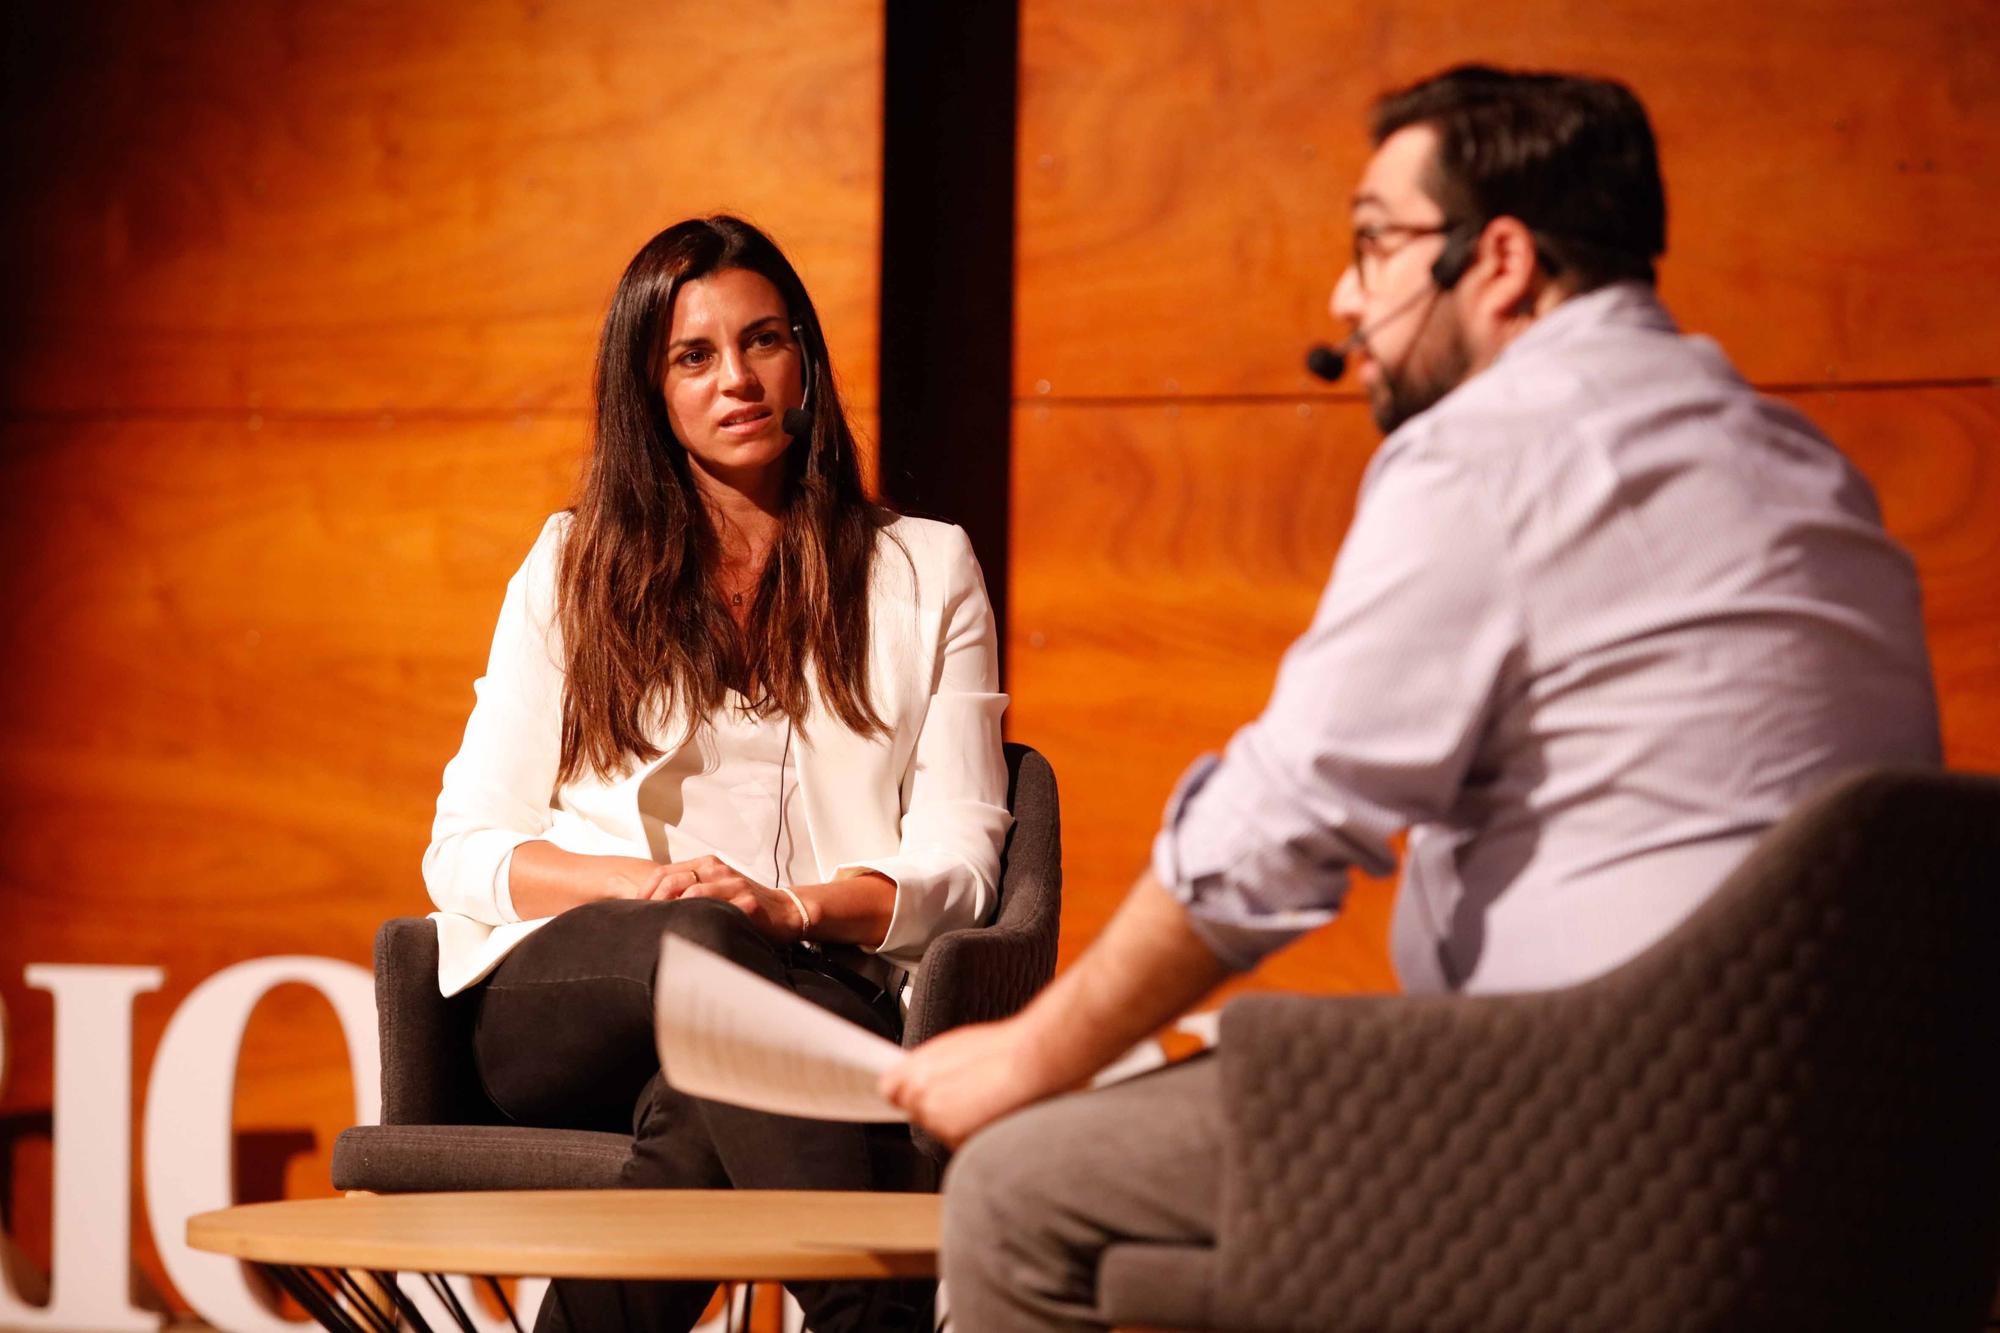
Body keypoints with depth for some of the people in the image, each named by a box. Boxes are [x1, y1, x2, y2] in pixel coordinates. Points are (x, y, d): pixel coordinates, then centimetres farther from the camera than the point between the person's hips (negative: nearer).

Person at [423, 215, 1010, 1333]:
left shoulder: (926, 572, 18)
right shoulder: (576, 570, 19)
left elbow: (956, 862, 9)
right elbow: (468, 849, 12)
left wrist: (795, 906, -13)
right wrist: (639, 883, -10)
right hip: (561, 1006, 0)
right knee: (699, 942, -39)